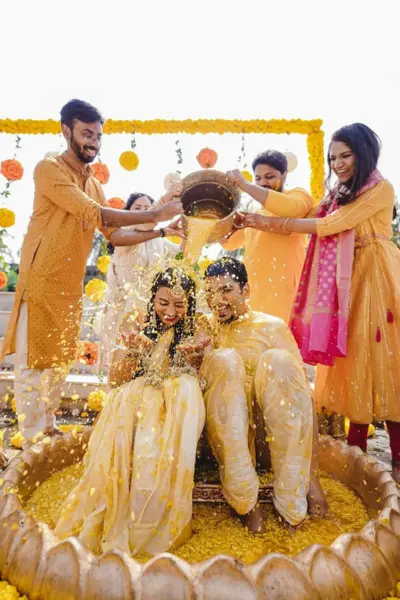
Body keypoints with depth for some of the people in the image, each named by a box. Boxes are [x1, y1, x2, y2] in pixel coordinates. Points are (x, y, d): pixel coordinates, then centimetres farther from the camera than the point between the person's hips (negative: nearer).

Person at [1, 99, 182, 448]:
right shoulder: (50, 169, -10)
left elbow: (116, 235, 9)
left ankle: (47, 427, 31)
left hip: (71, 284, 8)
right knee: (35, 362, -1)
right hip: (42, 280, -8)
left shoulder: (94, 185, 14)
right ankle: (31, 440, 11)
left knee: (58, 361, 15)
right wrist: (155, 215, -22)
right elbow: (93, 214, -22)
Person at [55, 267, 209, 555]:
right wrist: (133, 350, -13)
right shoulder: (139, 327, 9)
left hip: (177, 406, 0)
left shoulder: (195, 329, 6)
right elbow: (116, 380, 6)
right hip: (136, 402, 1)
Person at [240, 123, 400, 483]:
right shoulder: (337, 194, 16)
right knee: (353, 359, 6)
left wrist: (272, 223, -14)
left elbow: (329, 225, -15)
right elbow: (306, 219, 7)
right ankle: (356, 446, 16)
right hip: (346, 281, 6)